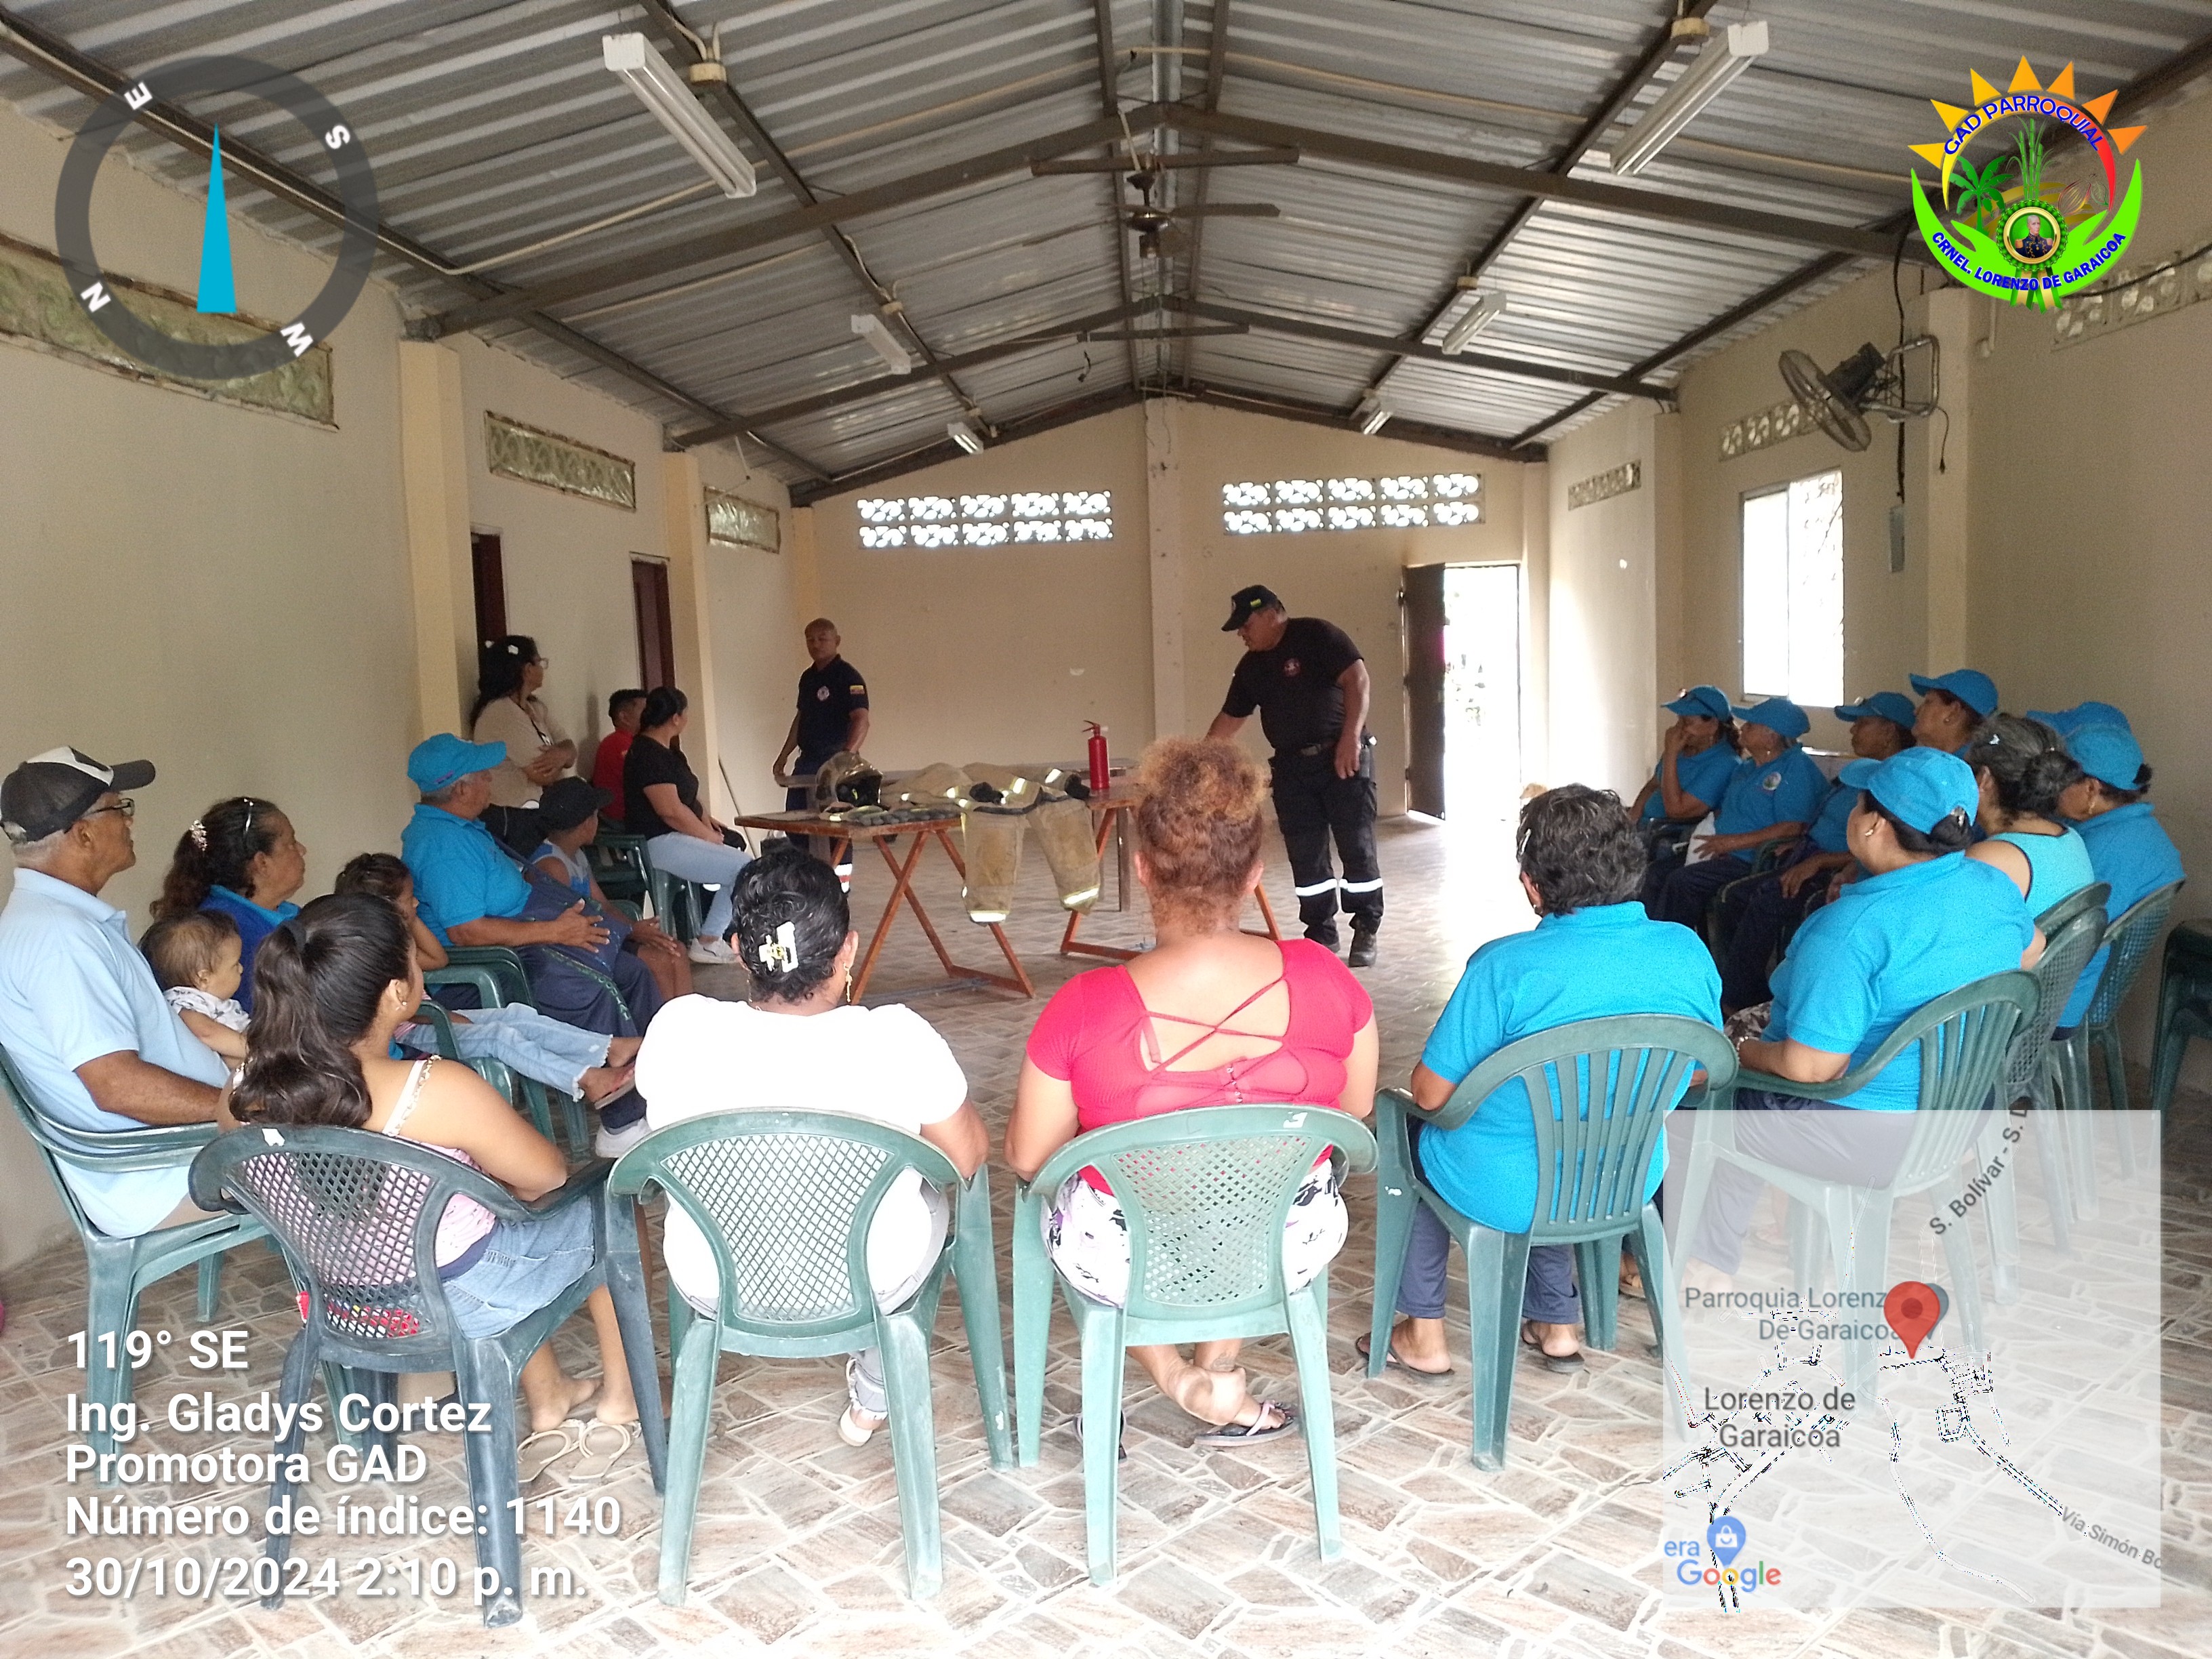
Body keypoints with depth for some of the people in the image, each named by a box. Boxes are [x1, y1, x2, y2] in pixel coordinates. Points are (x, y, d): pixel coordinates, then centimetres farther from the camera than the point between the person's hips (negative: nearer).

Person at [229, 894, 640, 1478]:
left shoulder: (259, 1089, -14)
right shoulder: (439, 1091, -32)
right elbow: (547, 1174, -16)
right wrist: (488, 1164, 8)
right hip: (462, 1303, -6)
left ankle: (548, 1405, 41)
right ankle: (620, 1403, 34)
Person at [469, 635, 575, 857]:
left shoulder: (535, 708, 15)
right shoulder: (501, 714, -16)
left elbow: (570, 750, 7)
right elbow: (543, 775, -20)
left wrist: (561, 754, -17)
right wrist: (559, 759, 2)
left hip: (533, 816, 9)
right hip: (510, 821, -9)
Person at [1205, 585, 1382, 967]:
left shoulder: (1317, 636, -6)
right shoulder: (1251, 667, 14)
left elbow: (1357, 680, -16)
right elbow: (1230, 719, 22)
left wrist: (1350, 737, -25)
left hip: (1344, 758, -6)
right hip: (1292, 767, 6)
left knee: (1357, 847, -5)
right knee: (1305, 856, 4)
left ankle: (1366, 934, 5)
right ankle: (1321, 936, 12)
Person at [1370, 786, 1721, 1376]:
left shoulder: (1506, 967, -26)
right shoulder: (1689, 952, -11)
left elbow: (1431, 1094, -18)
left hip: (1505, 1195, -5)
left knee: (1410, 1129, 26)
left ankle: (1424, 1335, 30)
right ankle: (1556, 1323, 40)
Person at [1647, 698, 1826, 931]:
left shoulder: (1796, 767, -10)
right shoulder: (1746, 766, 19)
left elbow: (1793, 828, -19)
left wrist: (1733, 842, -18)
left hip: (1753, 862, -9)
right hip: (1722, 853, 9)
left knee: (1681, 882, -26)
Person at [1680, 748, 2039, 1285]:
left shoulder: (1854, 927, -30)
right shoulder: (1997, 888, -5)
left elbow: (1809, 1066, -29)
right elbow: (2031, 950, 19)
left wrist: (1747, 1051, -10)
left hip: (1868, 1139, -8)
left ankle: (1710, 1262, 26)